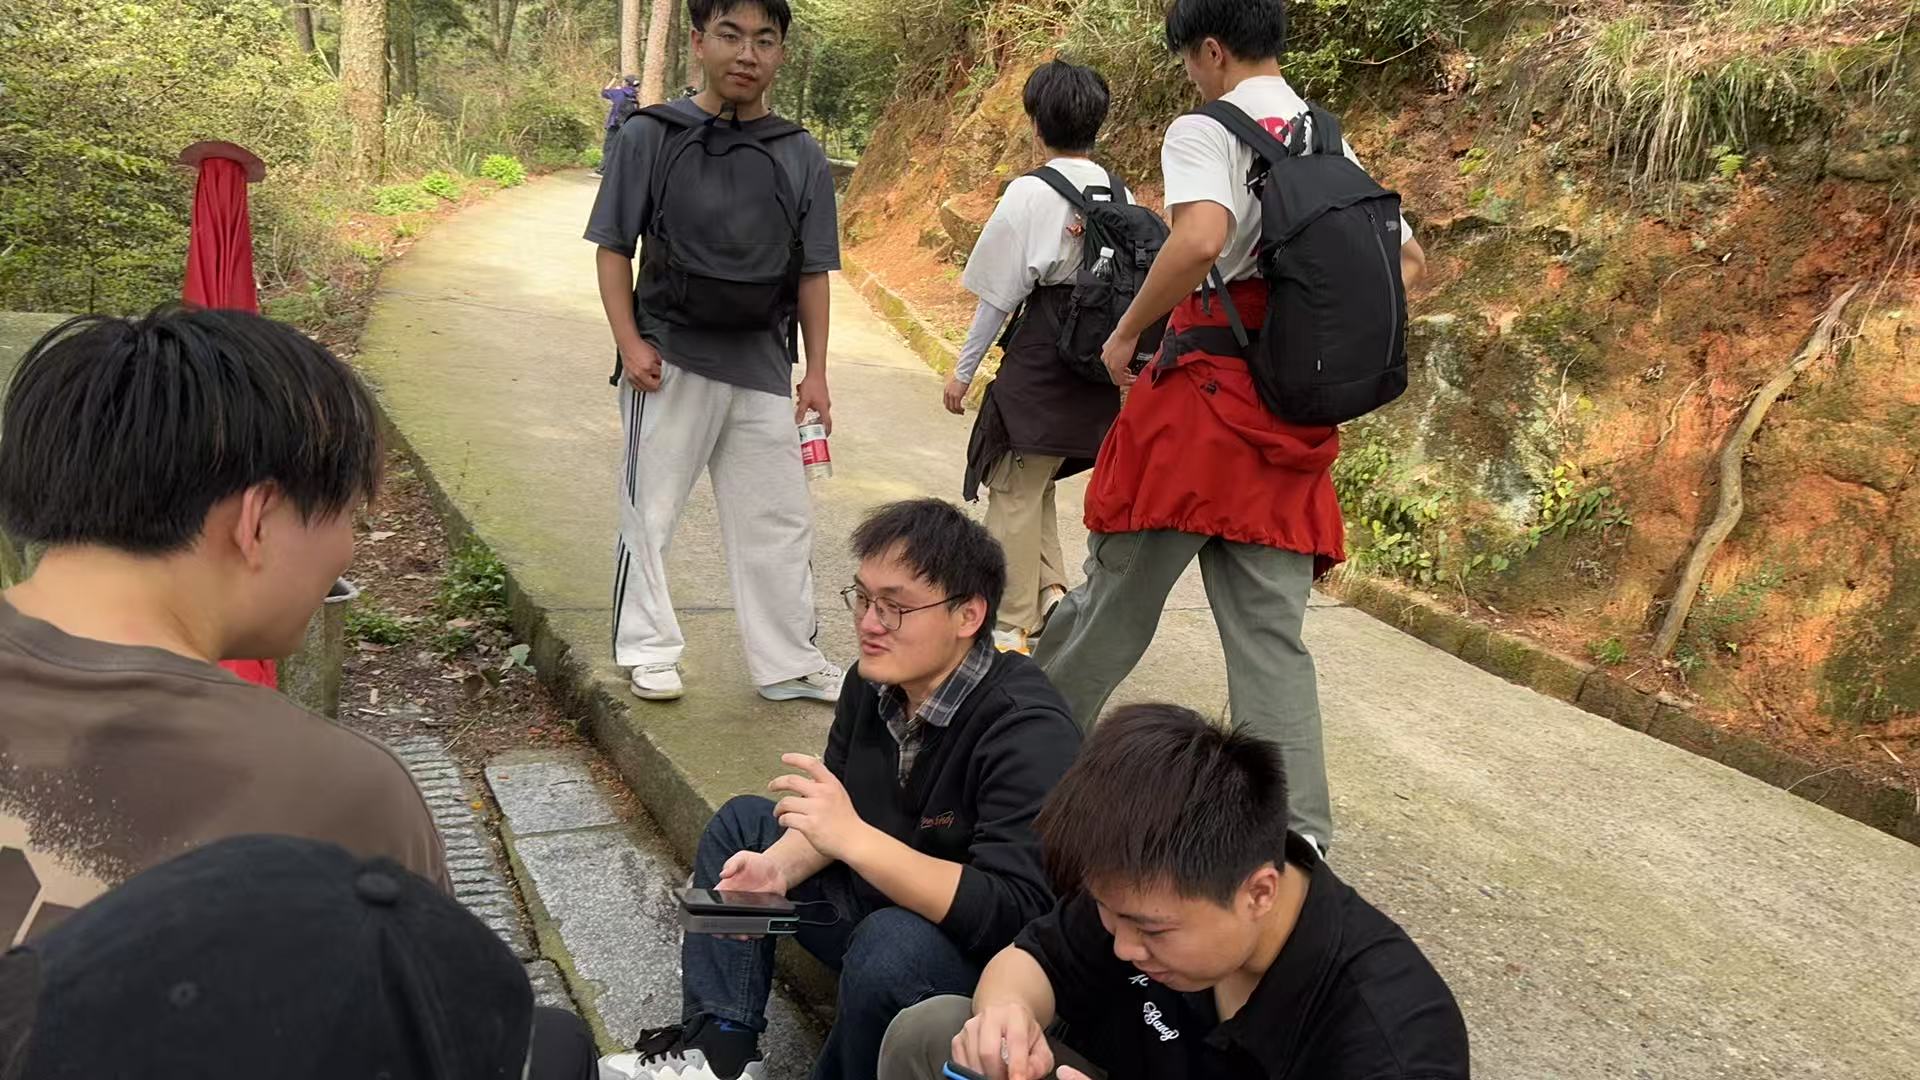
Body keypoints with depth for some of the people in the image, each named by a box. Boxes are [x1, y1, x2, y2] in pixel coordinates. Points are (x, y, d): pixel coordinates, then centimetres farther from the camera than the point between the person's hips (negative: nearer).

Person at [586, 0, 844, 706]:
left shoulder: (802, 157, 4)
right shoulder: (651, 136, -3)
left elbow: (812, 273, 8)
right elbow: (614, 247, -1)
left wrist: (817, 372, 5)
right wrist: (630, 342, -10)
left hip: (764, 369, 3)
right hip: (670, 363, -3)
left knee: (779, 522, 9)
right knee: (650, 513, 7)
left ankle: (789, 663, 22)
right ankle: (648, 651, 24)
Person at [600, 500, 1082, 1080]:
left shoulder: (1029, 733, -28)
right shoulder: (876, 682, -4)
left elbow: (1014, 914, -36)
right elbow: (840, 813, 7)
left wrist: (855, 838, -39)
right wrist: (780, 866, -16)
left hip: (984, 957, -8)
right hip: (881, 904, 9)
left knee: (889, 945, -38)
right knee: (742, 823, 11)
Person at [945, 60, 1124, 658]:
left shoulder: (1031, 193, -11)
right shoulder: (1121, 196, 6)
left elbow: (999, 295, -9)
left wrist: (964, 370, 0)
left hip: (1037, 368, -6)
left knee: (1014, 493, 4)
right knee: (1037, 486, 22)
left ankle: (1012, 627, 9)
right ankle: (1052, 591, 14)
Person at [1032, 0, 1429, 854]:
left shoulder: (1205, 131, -6)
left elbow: (1202, 238, -27)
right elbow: (1409, 262, 22)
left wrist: (1126, 331, -15)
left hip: (1202, 402, -5)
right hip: (1296, 424, 6)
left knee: (1117, 597, 10)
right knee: (1271, 635, 7)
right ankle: (1297, 837, 3)